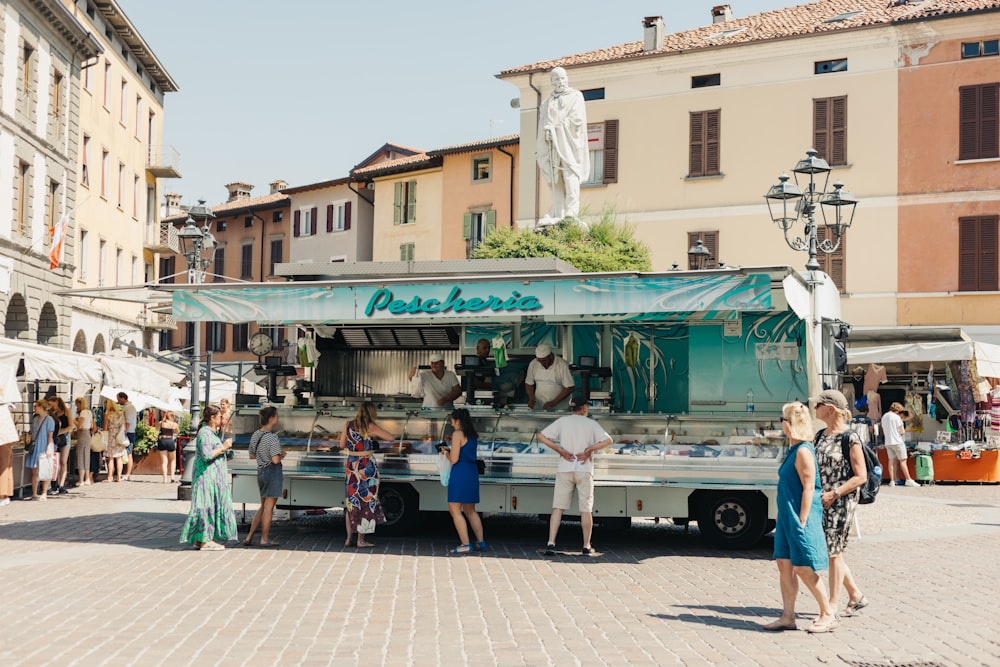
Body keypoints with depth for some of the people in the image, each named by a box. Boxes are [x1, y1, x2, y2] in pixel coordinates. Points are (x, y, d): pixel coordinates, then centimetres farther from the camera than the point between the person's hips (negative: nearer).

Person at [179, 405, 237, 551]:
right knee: (206, 505, -7)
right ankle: (205, 540, -4)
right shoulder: (205, 433, -15)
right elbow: (206, 455, -23)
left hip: (213, 476, 11)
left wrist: (224, 447, 15)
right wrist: (223, 447, -15)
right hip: (207, 475, -11)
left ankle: (198, 539, 16)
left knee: (212, 505, 11)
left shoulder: (211, 432, 18)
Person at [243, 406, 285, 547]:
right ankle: (265, 539, 11)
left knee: (263, 506, 18)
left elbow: (252, 455, 15)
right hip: (273, 472, -8)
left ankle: (249, 537, 17)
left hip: (261, 471, 8)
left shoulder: (255, 435, 6)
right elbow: (275, 460, -23)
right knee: (269, 507, 3)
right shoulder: (272, 437, -19)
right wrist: (281, 454, -4)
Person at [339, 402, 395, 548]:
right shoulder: (371, 427, -9)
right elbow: (391, 438, -5)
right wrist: (376, 432, 8)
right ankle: (361, 539, 5)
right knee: (366, 501, 4)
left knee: (351, 502, 13)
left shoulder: (348, 425, 2)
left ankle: (349, 538, 14)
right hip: (367, 466, -4)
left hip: (351, 465, 4)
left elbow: (342, 445, 10)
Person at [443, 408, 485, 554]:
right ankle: (481, 542, 19)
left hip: (460, 473, -8)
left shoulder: (458, 434, -10)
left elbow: (454, 459, -13)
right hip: (473, 472, 8)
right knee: (470, 510, 18)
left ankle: (465, 544, -10)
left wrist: (447, 453, 6)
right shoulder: (473, 435, 14)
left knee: (455, 510, -4)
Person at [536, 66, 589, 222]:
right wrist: (539, 150, 1)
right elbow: (543, 125, 17)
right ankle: (557, 214, -5)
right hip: (550, 146, 5)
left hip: (568, 143, -5)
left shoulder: (575, 96, 8)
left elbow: (577, 119, -6)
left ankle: (571, 213, -21)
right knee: (554, 180, -3)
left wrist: (554, 127, -8)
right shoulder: (547, 103, 24)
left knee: (570, 177, -15)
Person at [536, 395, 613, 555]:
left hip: (564, 470, 1)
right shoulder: (591, 423, 3)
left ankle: (551, 543, -8)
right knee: (586, 509, 5)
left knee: (558, 507, 2)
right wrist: (589, 450, -9)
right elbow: (608, 440, -9)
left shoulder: (562, 421, 6)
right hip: (584, 470, -1)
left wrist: (560, 450, -4)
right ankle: (586, 546, 9)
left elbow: (541, 436, -1)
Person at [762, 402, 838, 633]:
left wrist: (802, 522, -20)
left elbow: (809, 488, -19)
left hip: (800, 517, -9)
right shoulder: (794, 450, 13)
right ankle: (788, 617, 13)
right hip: (787, 516, 9)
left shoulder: (803, 451, -16)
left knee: (803, 569, -4)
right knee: (784, 564, 8)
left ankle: (828, 615, 8)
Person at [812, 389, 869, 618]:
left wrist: (834, 494, -18)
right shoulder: (821, 435, 11)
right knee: (830, 551, 12)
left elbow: (861, 476, -13)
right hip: (822, 501, 8)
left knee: (833, 552, -3)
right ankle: (856, 596, 26)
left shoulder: (850, 438, -12)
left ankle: (833, 606, 6)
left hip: (841, 502, -8)